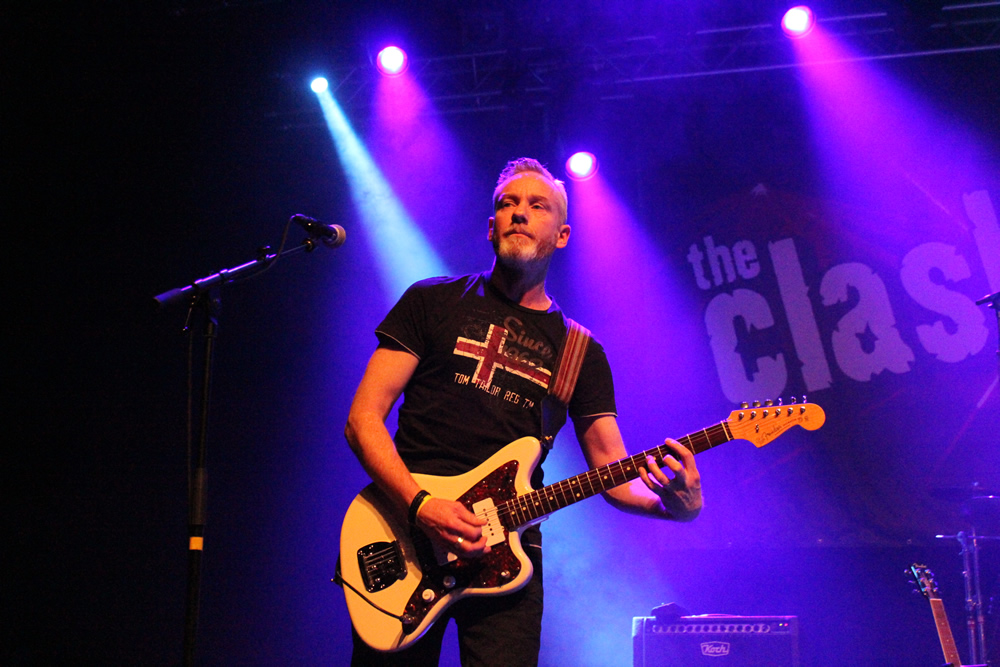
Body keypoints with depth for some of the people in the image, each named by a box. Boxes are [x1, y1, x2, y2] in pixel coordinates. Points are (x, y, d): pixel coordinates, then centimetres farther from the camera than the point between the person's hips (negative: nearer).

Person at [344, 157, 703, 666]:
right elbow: (363, 419, 0)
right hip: (406, 539, -1)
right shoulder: (433, 302, 7)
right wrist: (421, 506, -16)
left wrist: (673, 503, -15)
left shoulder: (579, 352, 13)